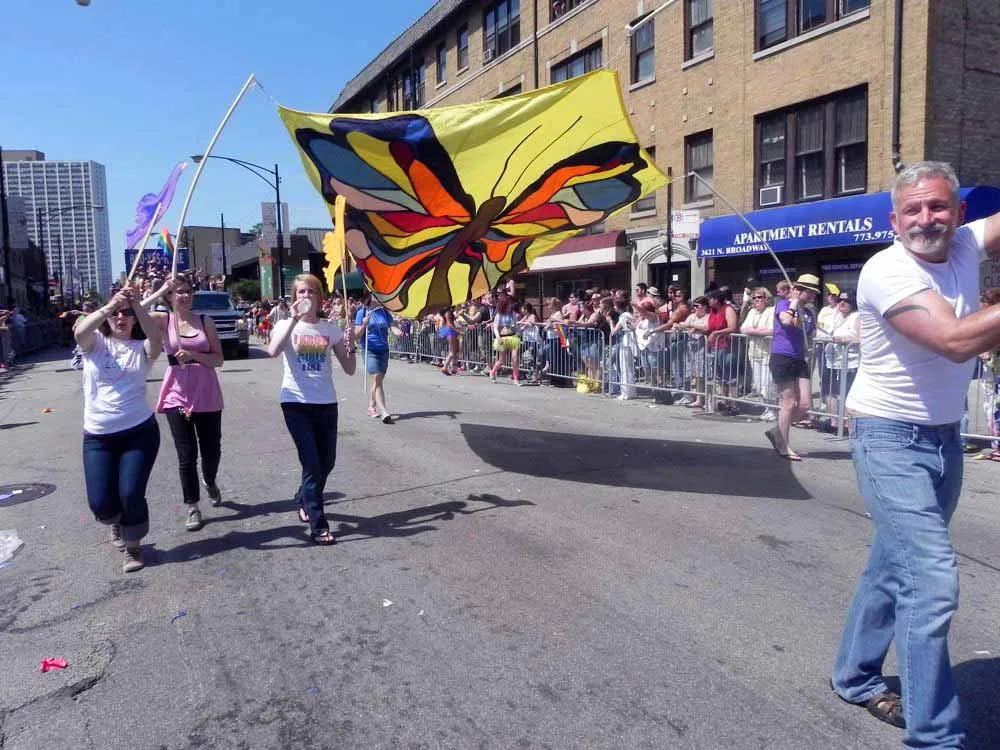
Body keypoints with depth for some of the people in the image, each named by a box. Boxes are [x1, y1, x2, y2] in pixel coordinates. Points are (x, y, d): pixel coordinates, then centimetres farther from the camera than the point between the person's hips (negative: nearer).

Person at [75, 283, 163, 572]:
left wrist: (137, 304, -30)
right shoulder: (95, 343, 4)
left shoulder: (141, 348, 3)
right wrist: (109, 305, -31)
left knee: (131, 494, -8)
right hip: (97, 435, 1)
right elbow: (79, 332, -20)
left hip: (140, 431, -1)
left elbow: (157, 339, -21)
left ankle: (133, 547, 19)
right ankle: (116, 521, 37)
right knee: (100, 504, -2)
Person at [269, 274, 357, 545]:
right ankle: (318, 526, 2)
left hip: (326, 403, 4)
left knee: (327, 462, 12)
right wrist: (294, 320, -26)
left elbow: (349, 369, 3)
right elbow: (273, 352, -24)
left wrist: (350, 346, -15)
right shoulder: (286, 325, -2)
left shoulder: (331, 328, 5)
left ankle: (304, 500, 42)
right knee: (312, 464, -7)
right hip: (296, 403, -3)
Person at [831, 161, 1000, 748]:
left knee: (895, 564, 17)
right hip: (891, 440, -8)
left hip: (946, 437, 8)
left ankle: (855, 677, 35)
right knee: (933, 578, -15)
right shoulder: (887, 271, -20)